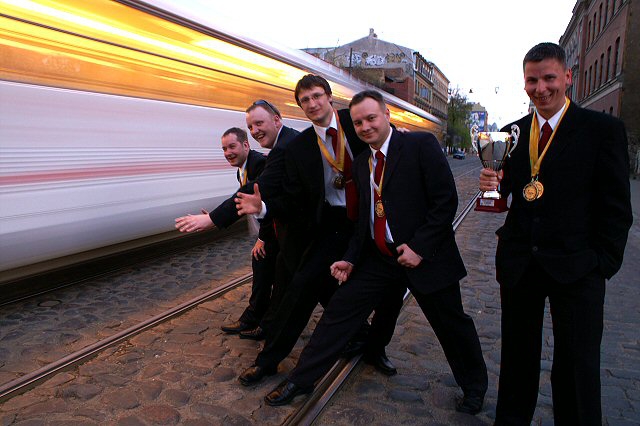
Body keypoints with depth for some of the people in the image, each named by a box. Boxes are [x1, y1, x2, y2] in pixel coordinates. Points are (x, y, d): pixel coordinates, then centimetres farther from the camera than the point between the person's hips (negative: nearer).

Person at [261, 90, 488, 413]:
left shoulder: (421, 145, -10)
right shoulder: (361, 163, 8)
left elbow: (446, 200, -14)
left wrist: (420, 247, -18)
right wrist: (351, 259, 4)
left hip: (425, 256, -4)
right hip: (379, 258, 5)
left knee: (452, 326, 12)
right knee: (340, 310, 3)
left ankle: (474, 387, 41)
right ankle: (299, 380, 19)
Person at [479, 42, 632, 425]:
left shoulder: (604, 129, -3)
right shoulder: (512, 133, 8)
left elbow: (616, 207, -3)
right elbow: (506, 196, 8)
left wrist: (604, 263, -7)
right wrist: (493, 184, -13)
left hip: (575, 268, -3)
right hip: (518, 265, 4)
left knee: (577, 368, 6)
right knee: (517, 358, 17)